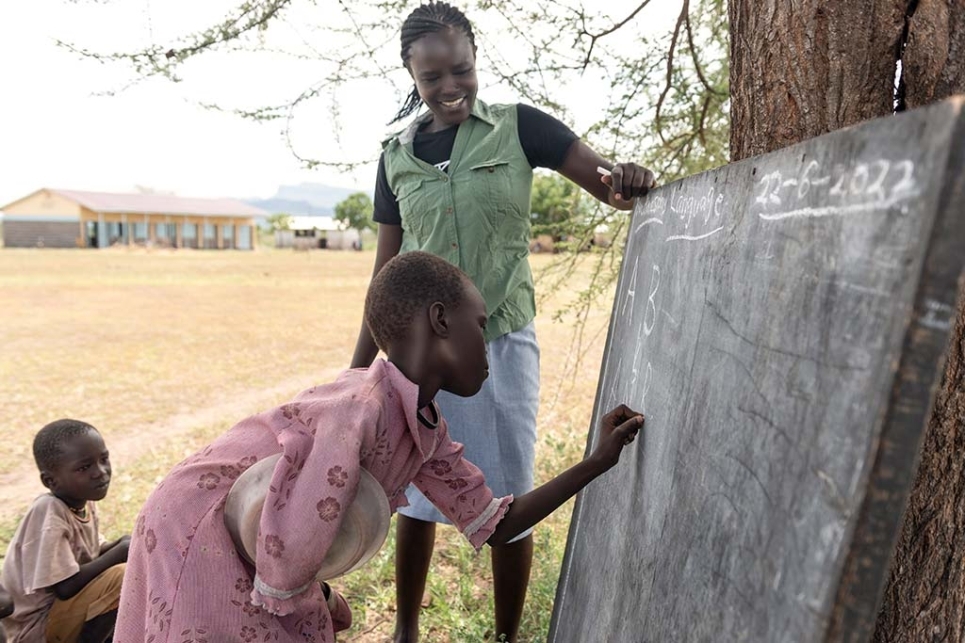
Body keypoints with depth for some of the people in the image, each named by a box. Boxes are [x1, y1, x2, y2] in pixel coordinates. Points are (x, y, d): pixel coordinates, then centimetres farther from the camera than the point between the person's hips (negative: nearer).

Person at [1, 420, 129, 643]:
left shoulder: (83, 501, -2)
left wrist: (120, 545, -9)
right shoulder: (48, 512, -26)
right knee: (120, 577, -28)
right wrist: (119, 551, -21)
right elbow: (66, 587, -28)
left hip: (68, 607, 9)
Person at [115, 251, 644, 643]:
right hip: (198, 535, -8)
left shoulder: (426, 433, -3)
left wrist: (598, 461, 4)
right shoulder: (362, 408, -31)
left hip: (243, 545, 8)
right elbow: (285, 574, -32)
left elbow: (494, 525, 4)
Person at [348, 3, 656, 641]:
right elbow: (386, 275, 8)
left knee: (509, 504, 8)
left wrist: (632, 180, -33)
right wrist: (355, 373, 9)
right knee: (417, 500, 12)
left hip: (503, 345, -2)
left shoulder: (519, 128, -1)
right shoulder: (398, 156, 6)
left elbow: (613, 187, -8)